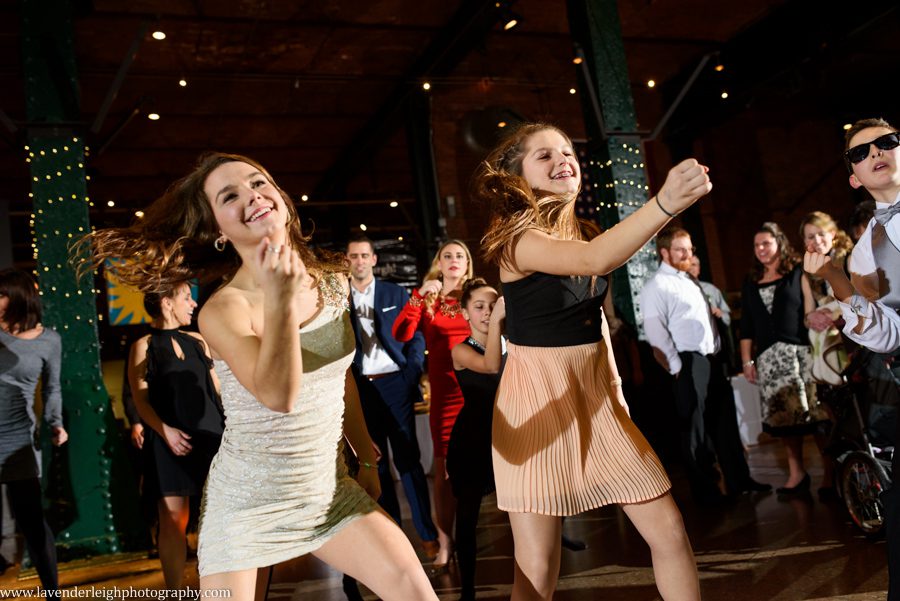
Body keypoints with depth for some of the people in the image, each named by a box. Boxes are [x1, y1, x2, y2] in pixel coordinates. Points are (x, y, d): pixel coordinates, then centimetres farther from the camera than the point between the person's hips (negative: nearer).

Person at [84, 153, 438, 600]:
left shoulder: (332, 282, -1)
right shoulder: (223, 310, -18)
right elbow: (279, 395, -31)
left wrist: (367, 458, 17)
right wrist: (279, 300, -41)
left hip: (330, 490, 4)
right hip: (247, 501, -4)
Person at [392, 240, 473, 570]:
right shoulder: (427, 299, 8)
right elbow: (401, 335, -7)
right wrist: (420, 295, -13)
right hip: (445, 390, 0)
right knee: (444, 465, 1)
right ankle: (445, 543, 8)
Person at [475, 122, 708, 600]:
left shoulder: (583, 232, 8)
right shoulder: (515, 239, -15)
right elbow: (593, 261, -35)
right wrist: (665, 202, -48)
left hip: (599, 395, 7)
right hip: (539, 400, -6)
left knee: (669, 532, 6)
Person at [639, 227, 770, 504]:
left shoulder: (691, 280, 19)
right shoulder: (656, 286, -9)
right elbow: (655, 332, -17)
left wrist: (718, 350, 12)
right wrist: (677, 367, -17)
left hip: (712, 359, 8)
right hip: (689, 364, -8)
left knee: (725, 423, 14)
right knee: (696, 430, 1)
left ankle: (738, 480, 25)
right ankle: (706, 491, 12)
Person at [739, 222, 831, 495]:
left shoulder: (798, 273, 5)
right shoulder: (751, 282, 15)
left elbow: (813, 311, -2)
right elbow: (746, 325, 14)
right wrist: (747, 361, 9)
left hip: (801, 351, -3)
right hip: (768, 357, 4)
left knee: (816, 413, -5)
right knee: (783, 417, 4)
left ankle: (831, 471, 4)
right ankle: (797, 473, 12)